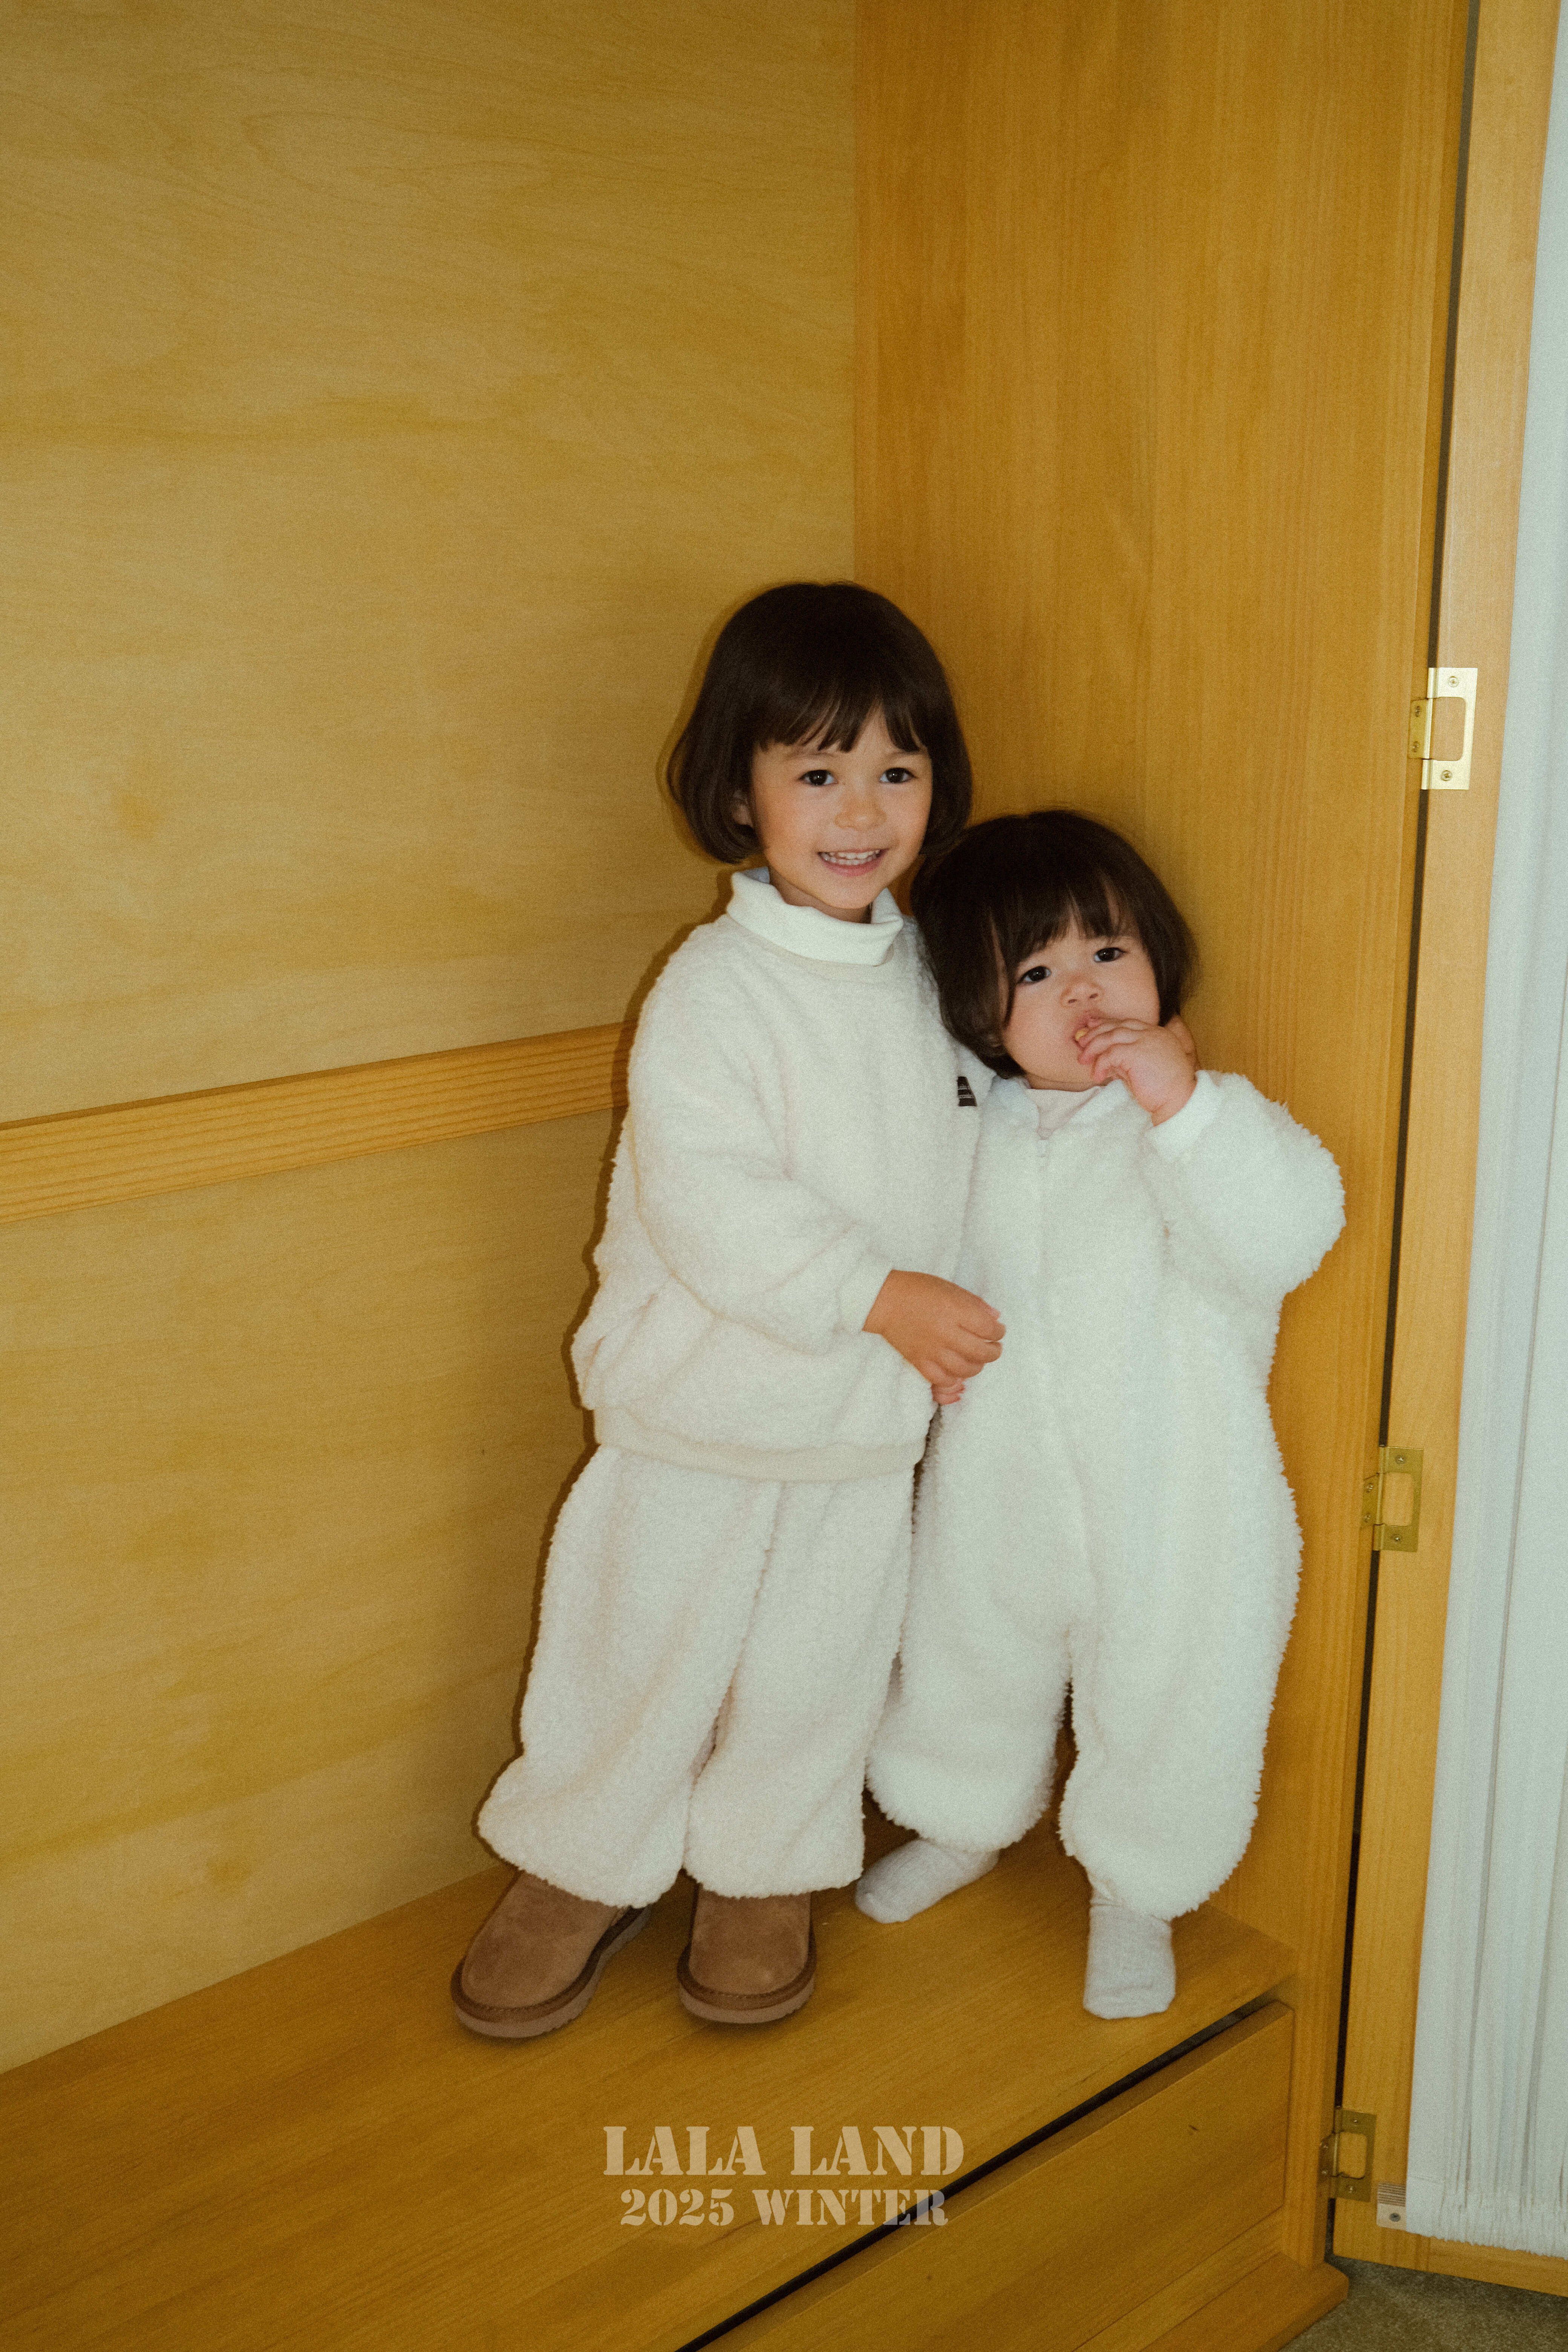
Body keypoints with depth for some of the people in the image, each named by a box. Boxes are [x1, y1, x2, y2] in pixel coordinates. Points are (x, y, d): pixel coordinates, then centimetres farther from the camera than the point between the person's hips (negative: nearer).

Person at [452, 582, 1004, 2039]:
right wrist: (876, 1293, -28)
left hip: (870, 1420, 5)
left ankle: (761, 1878, 39)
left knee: (817, 1662, 16)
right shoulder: (711, 989, -17)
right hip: (700, 1412, -4)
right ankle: (581, 1870, 34)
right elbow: (705, 1196, -25)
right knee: (642, 1648, 10)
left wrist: (949, 1314, 5)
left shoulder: (928, 970, 3)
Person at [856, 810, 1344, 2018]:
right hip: (997, 1490, 4)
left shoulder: (1206, 1120, -15)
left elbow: (1287, 1237, -33)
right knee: (967, 1664, 24)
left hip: (1172, 1514, -4)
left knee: (1161, 1708, 12)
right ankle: (965, 1826, 55)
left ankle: (1135, 1894, 41)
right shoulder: (969, 1128, -2)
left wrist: (1185, 1104, -40)